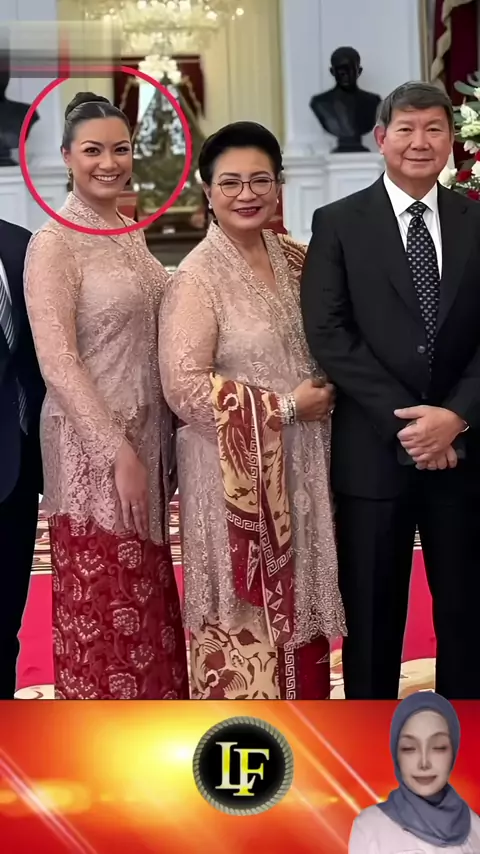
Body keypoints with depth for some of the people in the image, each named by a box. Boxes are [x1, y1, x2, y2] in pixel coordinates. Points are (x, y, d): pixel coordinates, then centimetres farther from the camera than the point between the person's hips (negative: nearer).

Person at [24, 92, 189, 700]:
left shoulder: (130, 232, 9)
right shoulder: (54, 242, -14)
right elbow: (57, 363, -19)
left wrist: (144, 448, 10)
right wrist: (118, 453, -20)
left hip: (146, 436, 8)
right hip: (93, 449, -8)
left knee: (146, 600, 17)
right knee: (105, 608, 3)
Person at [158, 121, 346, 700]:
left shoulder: (294, 259, 7)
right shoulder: (197, 277, -13)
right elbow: (184, 387, -19)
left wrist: (326, 393, 1)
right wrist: (284, 406, -16)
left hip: (300, 467, 6)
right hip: (235, 472, -6)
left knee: (295, 604, 14)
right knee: (243, 615, 3)